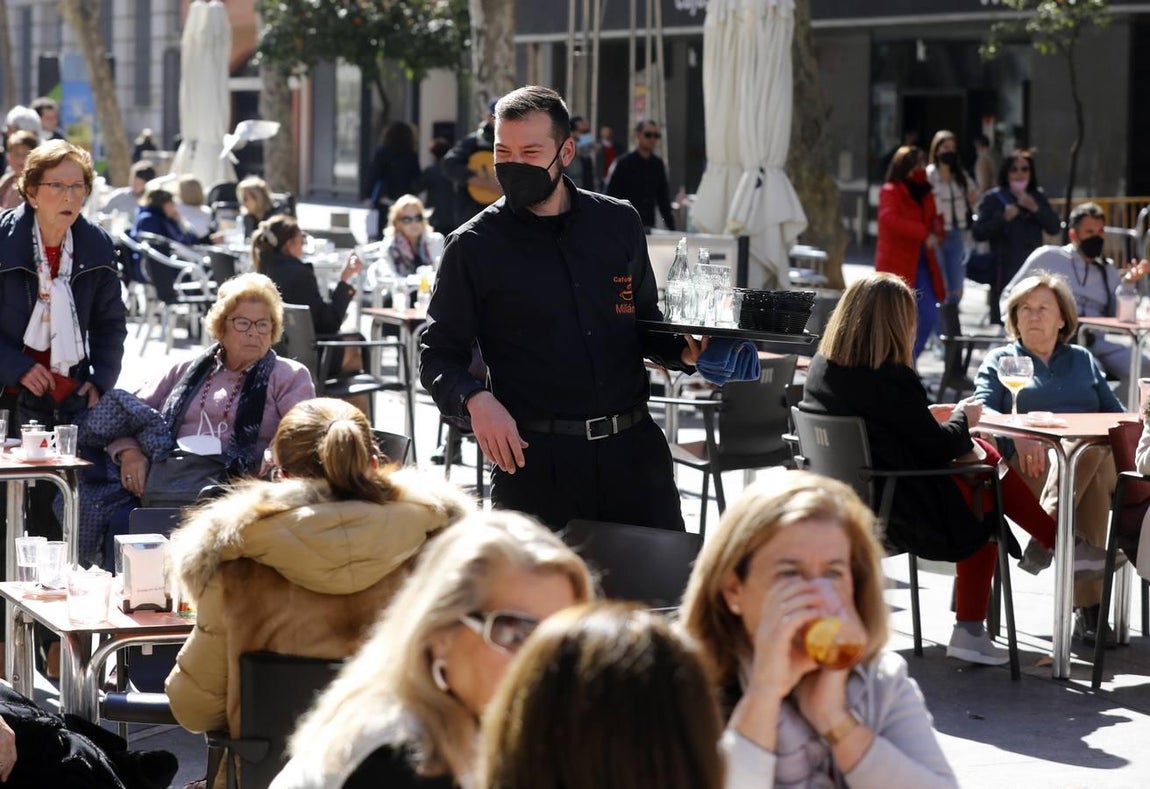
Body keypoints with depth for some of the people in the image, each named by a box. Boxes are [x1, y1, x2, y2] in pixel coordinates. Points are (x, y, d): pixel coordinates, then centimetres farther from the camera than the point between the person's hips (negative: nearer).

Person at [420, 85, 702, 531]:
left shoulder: (618, 223, 9)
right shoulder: (474, 247, 0)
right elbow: (438, 356, 1)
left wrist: (681, 350, 1)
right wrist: (475, 400, -18)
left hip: (632, 446, 3)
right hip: (533, 457, -3)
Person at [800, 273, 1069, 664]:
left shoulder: (821, 367, 0)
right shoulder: (889, 378, -24)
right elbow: (937, 447, -14)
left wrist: (929, 414, 15)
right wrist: (961, 418, 5)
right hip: (900, 507, -8)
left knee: (984, 452, 17)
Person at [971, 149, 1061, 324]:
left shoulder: (1038, 197, 15)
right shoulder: (993, 199, 3)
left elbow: (1055, 227, 5)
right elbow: (978, 233, -4)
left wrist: (1035, 209, -8)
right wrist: (1003, 218, -16)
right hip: (1004, 273, -4)